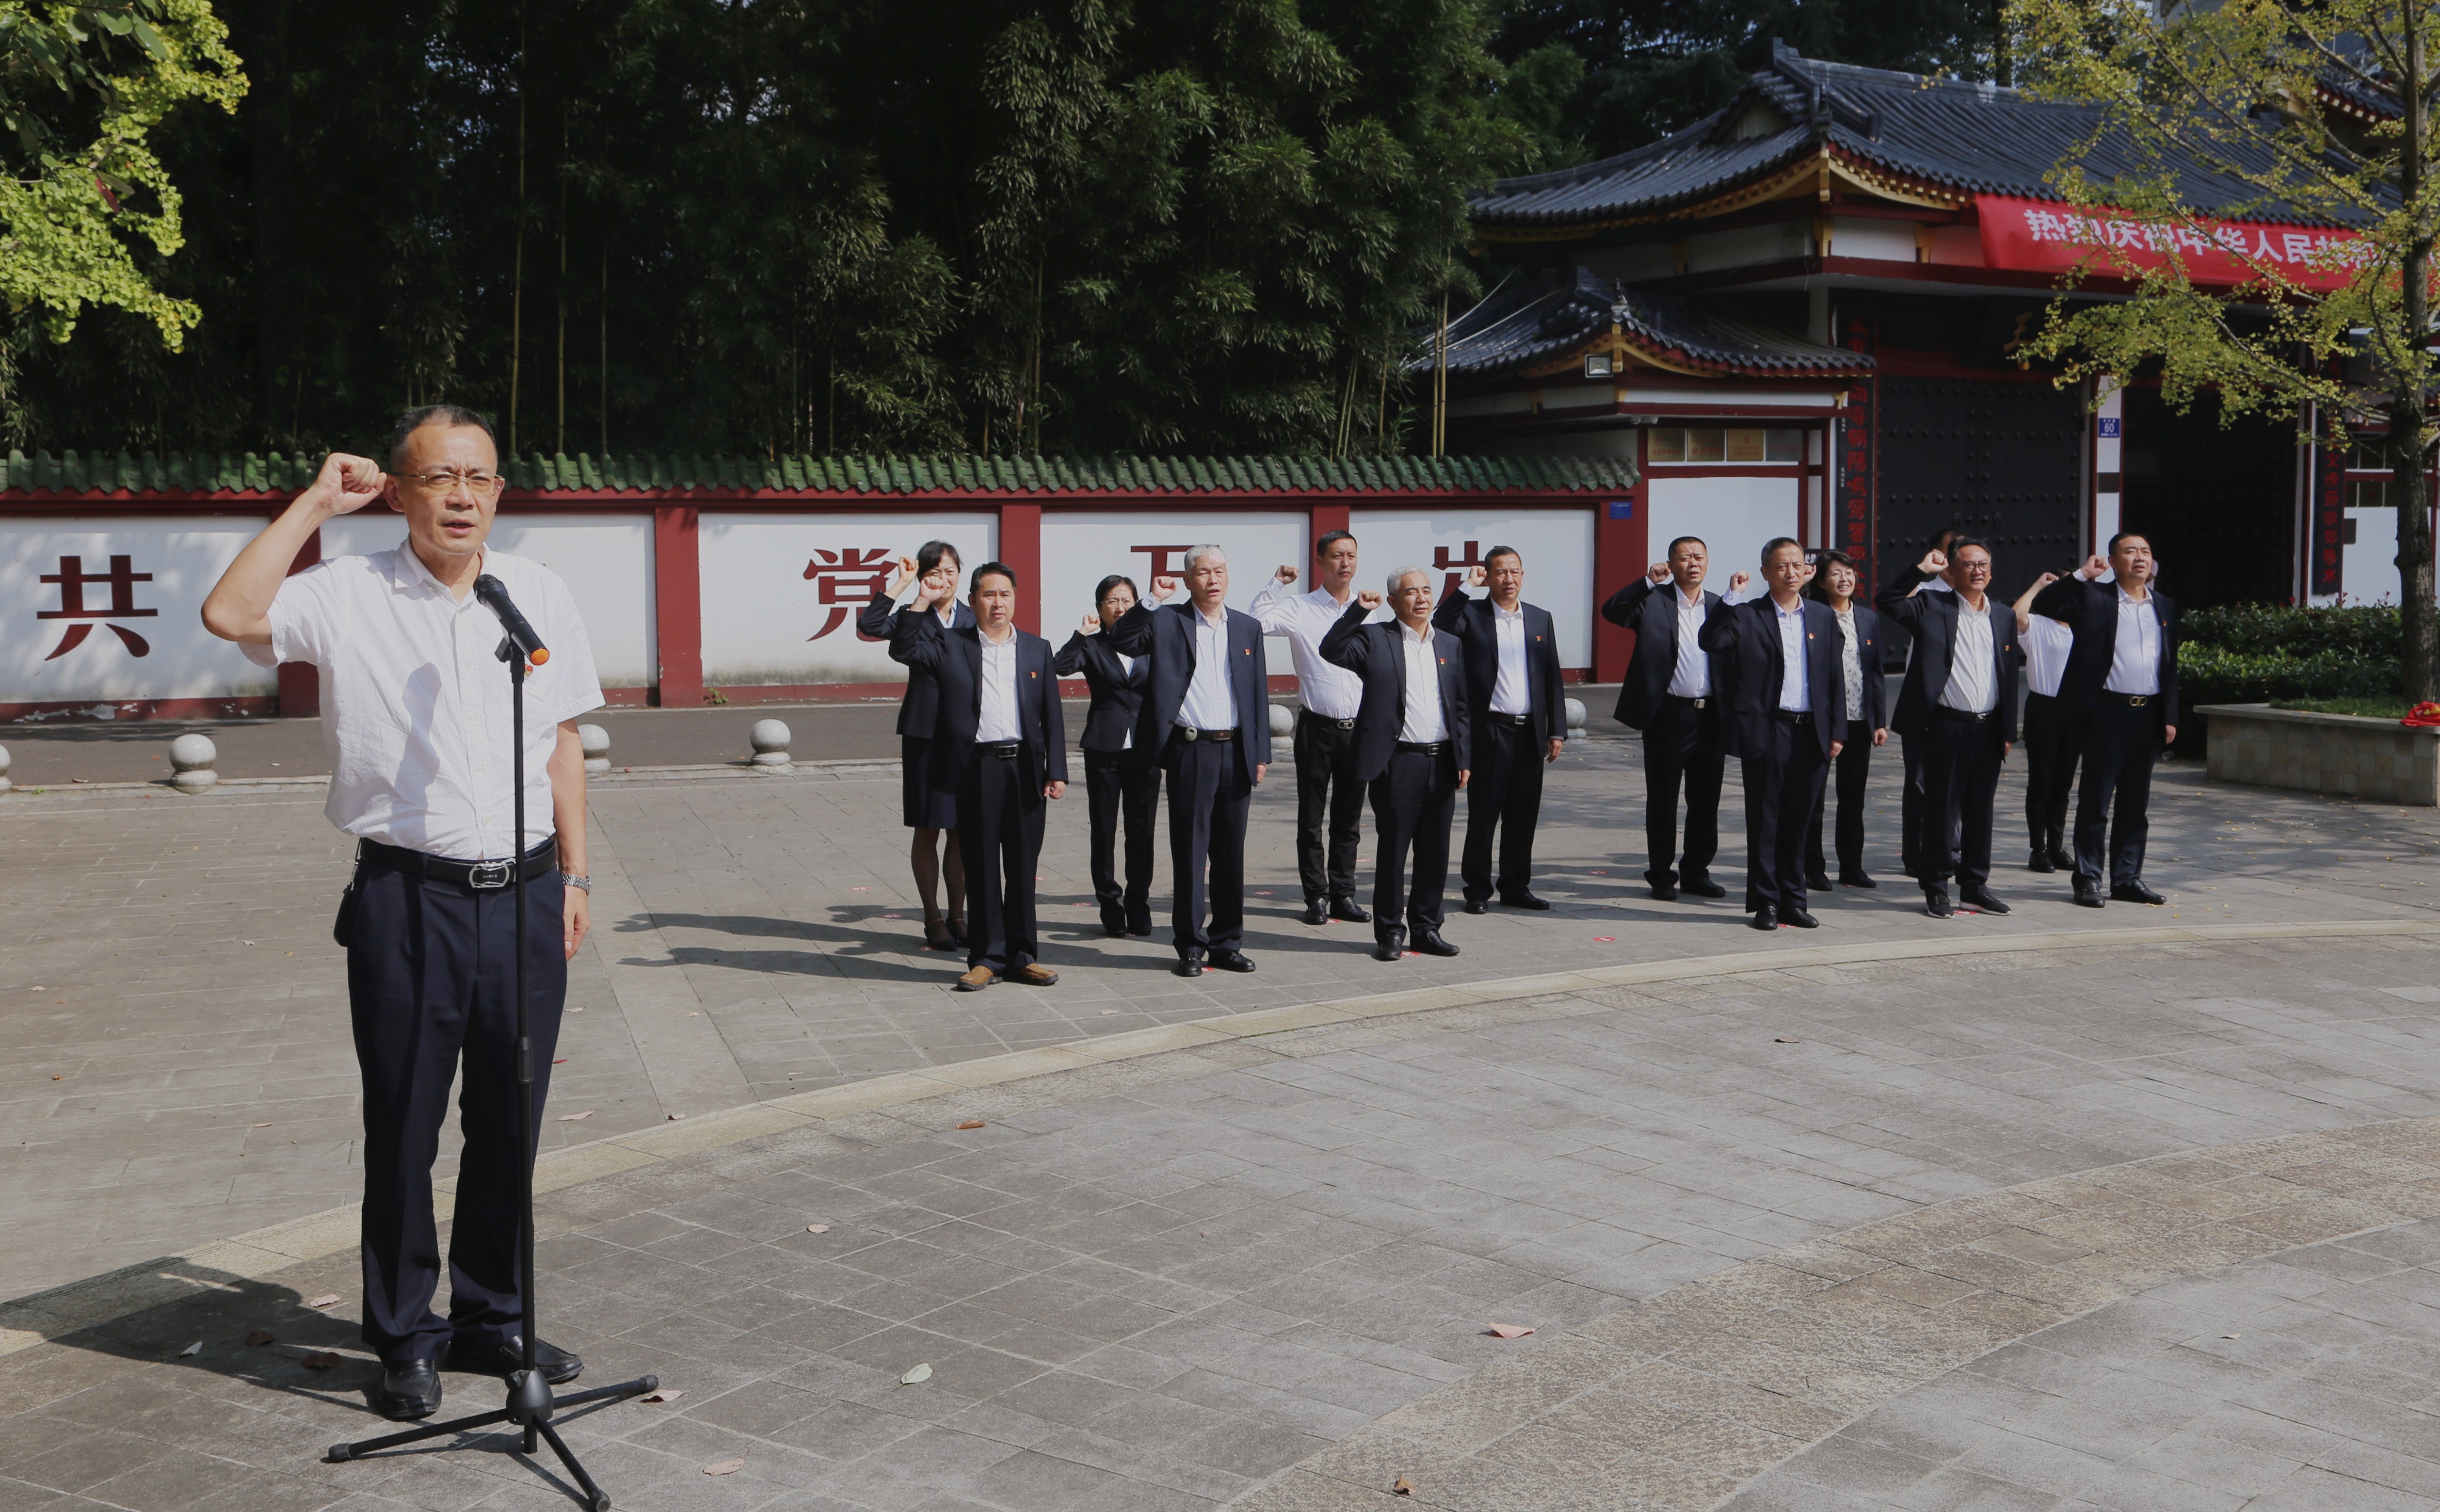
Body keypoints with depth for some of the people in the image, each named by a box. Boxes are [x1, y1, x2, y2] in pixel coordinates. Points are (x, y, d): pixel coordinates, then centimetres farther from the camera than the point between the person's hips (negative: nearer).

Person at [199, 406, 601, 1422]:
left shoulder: (539, 593, 8)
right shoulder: (349, 595, -2)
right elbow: (230, 615, -20)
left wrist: (574, 876, 11)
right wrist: (316, 502, -12)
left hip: (525, 891, 3)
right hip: (408, 895, -3)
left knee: (510, 1126, 12)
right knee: (403, 1129, 5)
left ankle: (493, 1319, 28)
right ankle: (405, 1339, 20)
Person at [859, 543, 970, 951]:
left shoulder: (974, 622, 7)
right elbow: (868, 627, -19)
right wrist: (901, 583, -17)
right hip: (924, 734, -2)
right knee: (927, 831, 5)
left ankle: (957, 916, 18)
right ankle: (933, 920, 14)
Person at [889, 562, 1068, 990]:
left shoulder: (1037, 649, 12)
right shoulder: (951, 645, 7)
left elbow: (1052, 716, 10)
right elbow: (903, 650, -8)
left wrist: (1057, 771, 2)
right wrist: (922, 602, -14)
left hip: (1025, 767, 2)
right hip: (977, 771, -2)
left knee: (1023, 868, 7)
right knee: (981, 869, 3)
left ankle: (1022, 956, 16)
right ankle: (986, 958, 11)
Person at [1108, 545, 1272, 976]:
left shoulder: (1248, 628, 12)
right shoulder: (1167, 622, 1)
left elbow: (1259, 693, 12)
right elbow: (1120, 641, -13)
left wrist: (1261, 754, 8)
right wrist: (1152, 600, -18)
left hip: (1236, 751, 3)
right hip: (1191, 750, -3)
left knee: (1231, 852, 8)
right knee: (1189, 851, 1)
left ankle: (1226, 943, 18)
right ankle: (1191, 945, 10)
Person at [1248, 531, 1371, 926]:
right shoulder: (1300, 609, -2)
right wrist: (1276, 584, -16)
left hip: (1359, 727, 3)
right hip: (1317, 727, -3)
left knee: (1349, 819, 10)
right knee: (1312, 818, 4)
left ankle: (1344, 895, 18)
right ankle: (1317, 897, 13)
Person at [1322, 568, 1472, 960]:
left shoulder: (1451, 645, 15)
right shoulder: (1375, 640, 1)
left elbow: (1462, 706, 15)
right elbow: (1332, 651, -15)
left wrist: (1464, 758, 8)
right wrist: (1357, 610, -20)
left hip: (1441, 762, 4)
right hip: (1398, 762, -4)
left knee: (1435, 852, 8)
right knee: (1393, 850, 1)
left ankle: (1426, 928, 20)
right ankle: (1389, 932, 11)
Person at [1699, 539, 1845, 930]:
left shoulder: (1823, 617, 12)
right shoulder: (1747, 615, 0)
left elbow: (1835, 677, 12)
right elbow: (1713, 642, -19)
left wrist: (1836, 732, 6)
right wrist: (1731, 596, -19)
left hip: (1811, 733, 3)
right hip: (1766, 732, -3)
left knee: (1798, 822, 10)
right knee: (1764, 821, 2)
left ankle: (1793, 901, 18)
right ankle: (1766, 903, 9)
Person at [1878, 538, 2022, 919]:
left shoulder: (2004, 617, 13)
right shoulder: (1932, 608, 1)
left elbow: (2009, 676, 13)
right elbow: (1888, 602, -14)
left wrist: (2008, 731, 9)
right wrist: (1922, 570, -15)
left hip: (1988, 728, 4)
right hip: (1947, 727, -4)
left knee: (1981, 810, 11)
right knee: (1941, 809, 1)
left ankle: (1975, 885, 20)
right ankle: (1936, 888, 9)